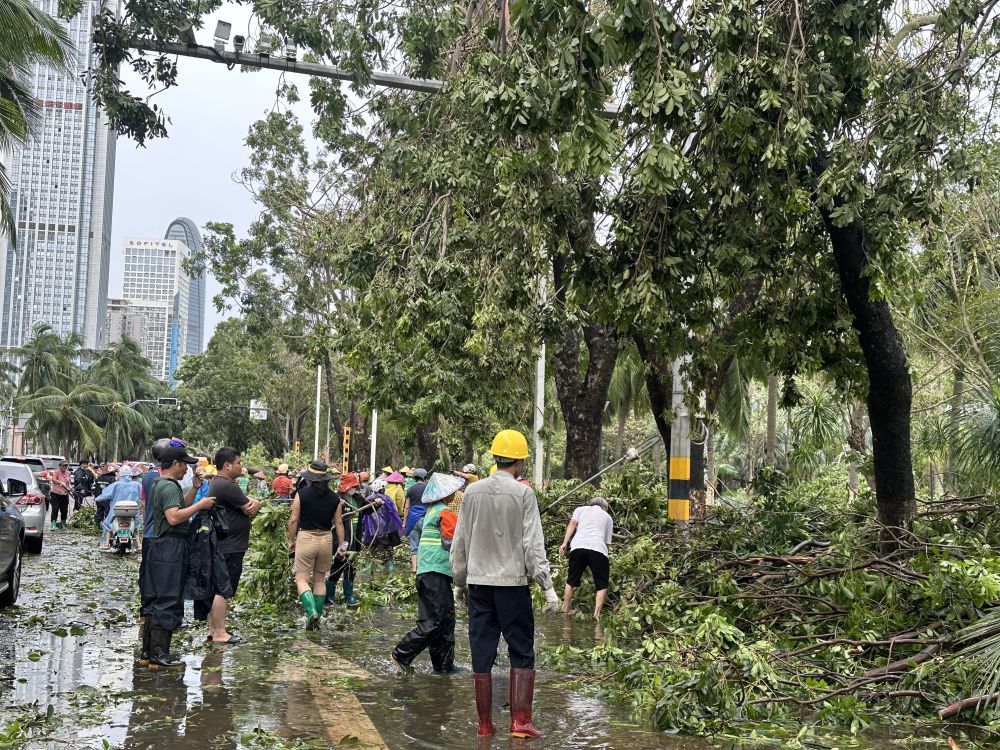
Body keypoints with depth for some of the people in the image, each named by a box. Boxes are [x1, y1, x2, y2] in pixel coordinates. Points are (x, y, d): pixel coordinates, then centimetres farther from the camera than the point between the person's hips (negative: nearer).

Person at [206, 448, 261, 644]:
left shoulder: (218, 483, 17)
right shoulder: (227, 486, -19)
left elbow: (250, 504, 13)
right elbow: (251, 509, -17)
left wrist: (253, 502, -9)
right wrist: (254, 504, 6)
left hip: (219, 546, 11)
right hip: (230, 548, -11)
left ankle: (213, 630, 20)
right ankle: (220, 633, -4)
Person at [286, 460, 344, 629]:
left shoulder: (302, 494, -7)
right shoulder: (334, 498, 2)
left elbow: (293, 520, -6)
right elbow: (339, 523, 3)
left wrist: (291, 540, 6)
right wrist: (341, 545, 10)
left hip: (306, 537, -4)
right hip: (326, 539, 4)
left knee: (302, 579, 2)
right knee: (320, 580, 16)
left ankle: (312, 612, -19)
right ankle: (318, 616, 18)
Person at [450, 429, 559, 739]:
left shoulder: (473, 492, 4)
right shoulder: (523, 493, -7)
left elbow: (460, 542, 9)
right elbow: (533, 544, -10)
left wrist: (459, 582, 20)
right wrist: (548, 586, -6)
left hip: (478, 583, 4)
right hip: (512, 583, -3)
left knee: (482, 655, 8)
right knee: (522, 654, 7)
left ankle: (485, 724, 14)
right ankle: (520, 720, 3)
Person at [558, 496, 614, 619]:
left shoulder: (581, 509, 27)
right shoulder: (608, 517, 29)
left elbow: (572, 523, 9)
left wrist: (564, 543, 2)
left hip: (578, 546, 1)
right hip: (598, 549, -1)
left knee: (571, 581, 16)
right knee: (602, 585, 9)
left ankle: (566, 610, 21)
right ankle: (597, 612, -5)